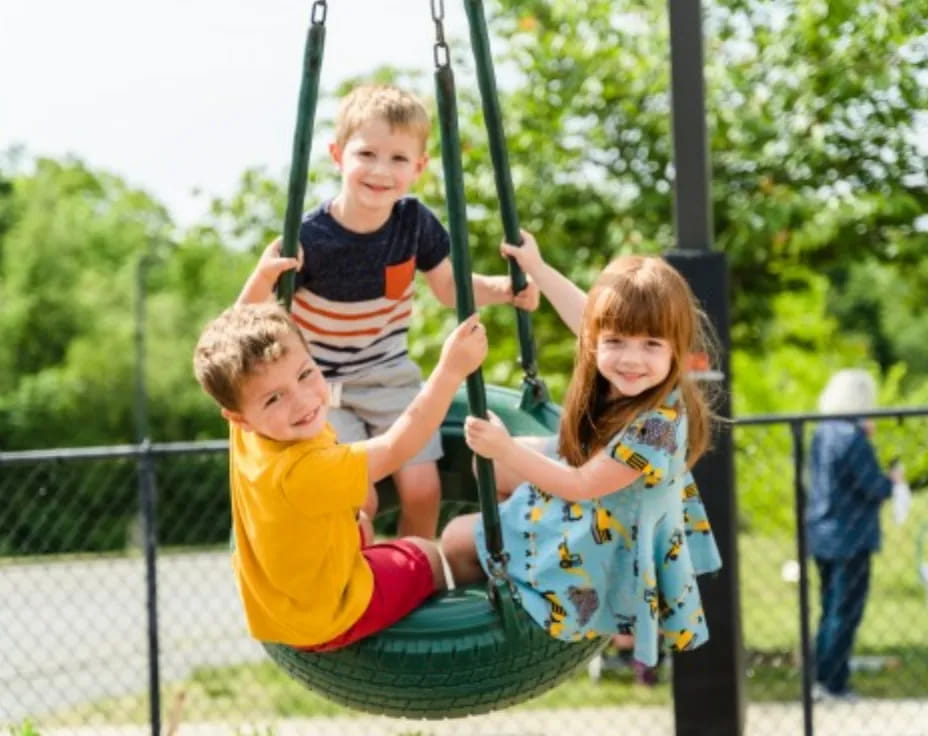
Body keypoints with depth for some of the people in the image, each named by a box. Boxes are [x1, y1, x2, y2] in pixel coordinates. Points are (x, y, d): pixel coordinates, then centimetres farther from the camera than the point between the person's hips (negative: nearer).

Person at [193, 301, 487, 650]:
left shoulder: (247, 433, -18)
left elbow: (243, 334, 0)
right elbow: (395, 449, -36)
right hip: (324, 621, -8)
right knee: (451, 551, 10)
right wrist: (450, 370, -40)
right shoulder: (300, 472, -41)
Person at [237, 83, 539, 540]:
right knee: (357, 501, -16)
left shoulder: (416, 223, -12)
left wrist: (506, 289, -11)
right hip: (323, 383, -4)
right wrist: (265, 275, -39)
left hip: (390, 376, 4)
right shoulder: (309, 239, -25)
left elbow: (450, 289, 6)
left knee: (422, 490, -7)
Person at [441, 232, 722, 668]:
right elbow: (585, 315, 6)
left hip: (600, 546, -8)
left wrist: (507, 451, -37)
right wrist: (535, 268, 12)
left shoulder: (657, 423, -39)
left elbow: (581, 486, -31)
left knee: (457, 540, 2)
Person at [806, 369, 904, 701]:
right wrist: (893, 478, 2)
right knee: (845, 613, -2)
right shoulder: (852, 438, -19)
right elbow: (874, 487, -19)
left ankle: (823, 680, 21)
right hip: (850, 539, -9)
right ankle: (835, 685, 1)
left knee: (830, 610, 17)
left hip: (822, 536, 9)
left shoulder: (822, 433, 8)